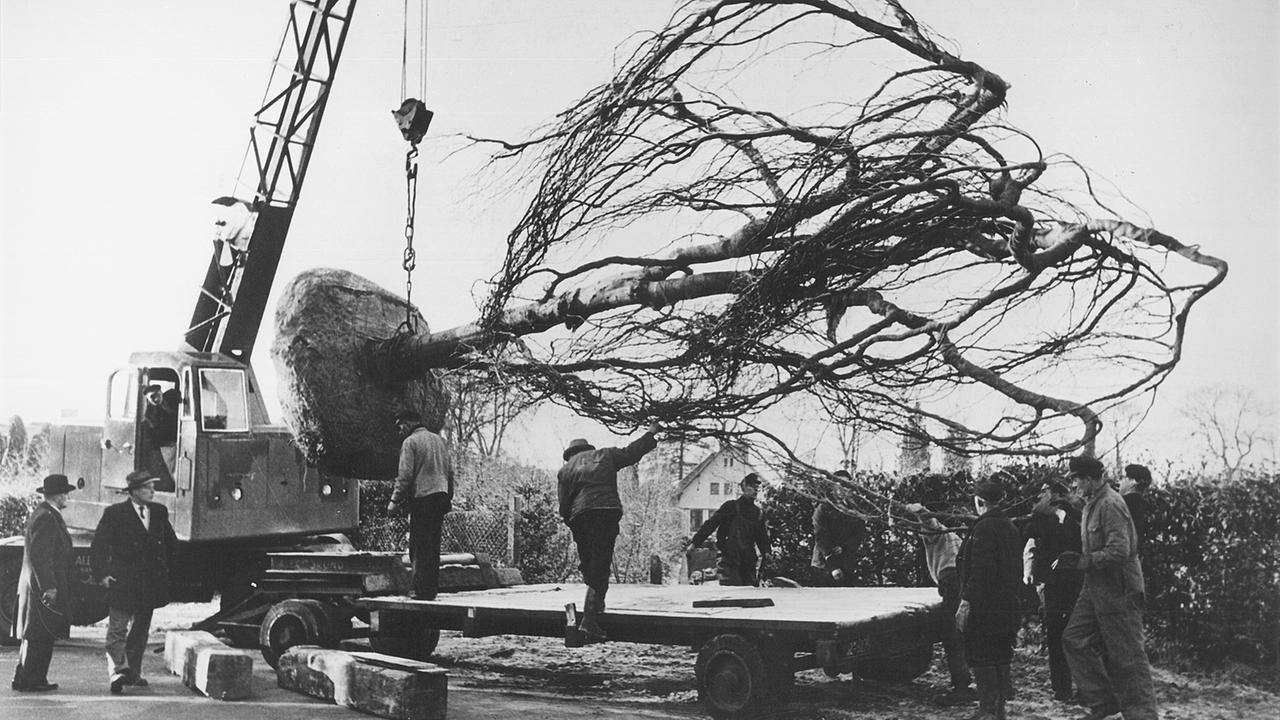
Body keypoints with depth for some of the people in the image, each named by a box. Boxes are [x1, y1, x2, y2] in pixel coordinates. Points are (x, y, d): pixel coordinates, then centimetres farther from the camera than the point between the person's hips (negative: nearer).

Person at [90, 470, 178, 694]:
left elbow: (171, 543, 21)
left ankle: (133, 673, 21)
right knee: (117, 630, -8)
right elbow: (98, 546, -4)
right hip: (122, 583, -5)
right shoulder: (114, 513, -6)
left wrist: (166, 569, 15)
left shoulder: (159, 512, 8)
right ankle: (116, 673, -12)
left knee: (141, 630, 12)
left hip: (150, 584, 5)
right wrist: (101, 575, -9)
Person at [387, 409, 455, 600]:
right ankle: (432, 589, 12)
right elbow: (450, 472, 17)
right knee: (433, 546, 11)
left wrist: (395, 501, -5)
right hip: (441, 496, 7)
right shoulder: (440, 440, 17)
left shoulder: (410, 442, -4)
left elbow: (405, 475, -10)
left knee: (419, 547, -4)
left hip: (422, 498, -7)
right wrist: (448, 499, 22)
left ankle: (421, 590, -6)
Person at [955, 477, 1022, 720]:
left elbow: (979, 570, -22)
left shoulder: (984, 527, -16)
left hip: (984, 607, -9)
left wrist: (966, 602, -20)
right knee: (1001, 659, 14)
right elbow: (1017, 569, 18)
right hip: (1008, 606, 9)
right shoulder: (1010, 527, 13)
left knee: (982, 659, -4)